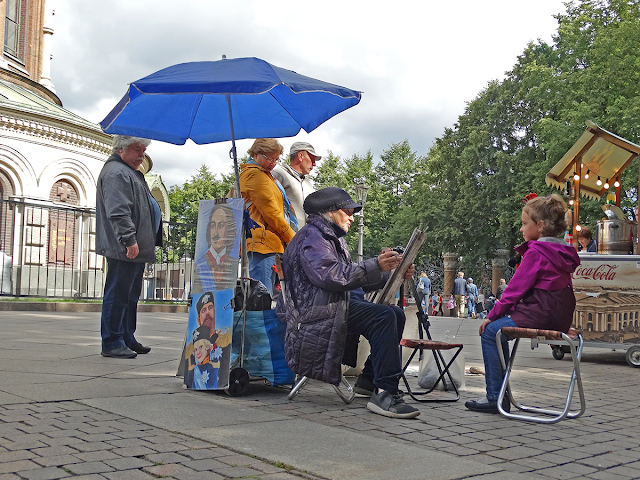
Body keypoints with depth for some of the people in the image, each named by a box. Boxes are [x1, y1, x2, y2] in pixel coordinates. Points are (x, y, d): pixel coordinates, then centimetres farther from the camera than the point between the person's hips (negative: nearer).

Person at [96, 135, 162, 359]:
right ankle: (112, 343, -1)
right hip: (122, 249, -11)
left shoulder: (130, 173, 23)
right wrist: (129, 240, -27)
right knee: (118, 294, -6)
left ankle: (127, 339, 24)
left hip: (136, 249, 11)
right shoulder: (116, 173, -12)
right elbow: (118, 212, -23)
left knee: (130, 296, 15)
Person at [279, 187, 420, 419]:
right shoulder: (311, 237, -6)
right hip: (319, 312, -10)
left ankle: (369, 379, 6)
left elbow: (353, 278, 22)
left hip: (339, 306, 11)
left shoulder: (333, 238, 28)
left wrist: (393, 273, 11)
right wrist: (374, 266, -27)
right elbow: (330, 275, -24)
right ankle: (385, 393, -29)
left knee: (396, 314, 4)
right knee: (383, 316, -25)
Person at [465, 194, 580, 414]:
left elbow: (516, 288, -14)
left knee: (490, 332, -1)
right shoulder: (562, 252, 15)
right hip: (560, 317, 10)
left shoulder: (536, 252, -14)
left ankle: (496, 397, 0)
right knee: (499, 329, 21)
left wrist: (493, 314, -4)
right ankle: (501, 394, 21)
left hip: (540, 315, -10)